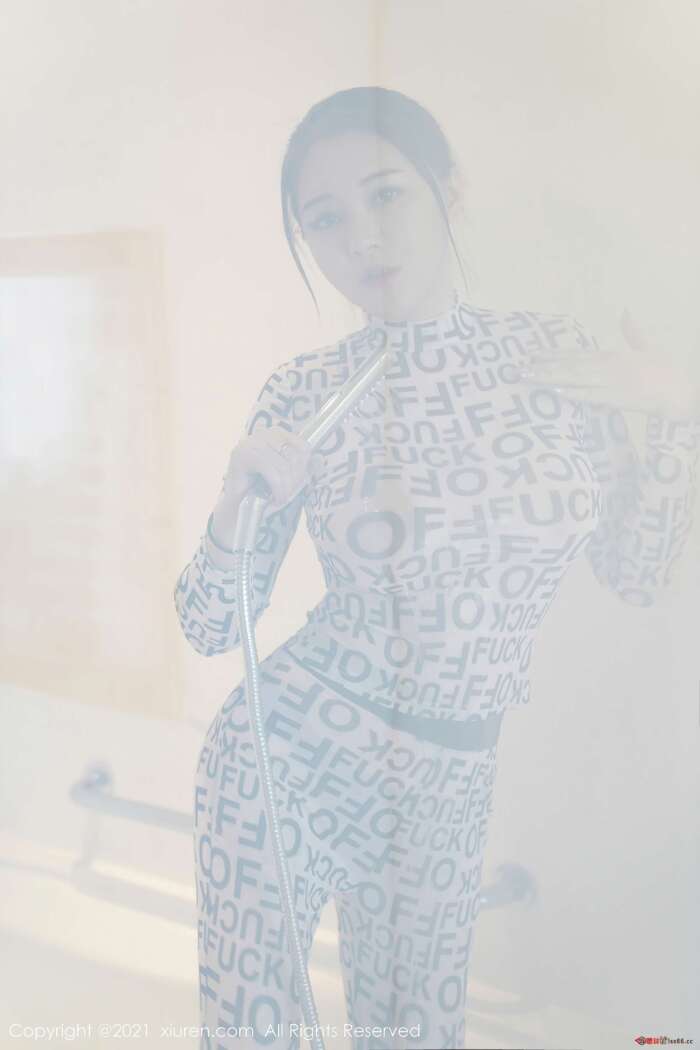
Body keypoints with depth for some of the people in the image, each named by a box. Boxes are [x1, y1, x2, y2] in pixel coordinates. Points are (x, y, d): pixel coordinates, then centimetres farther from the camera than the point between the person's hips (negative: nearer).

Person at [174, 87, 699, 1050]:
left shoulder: (562, 354, -5)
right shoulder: (302, 394, -9)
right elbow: (210, 628, -5)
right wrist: (238, 508, -23)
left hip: (450, 779, 2)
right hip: (291, 748, -2)